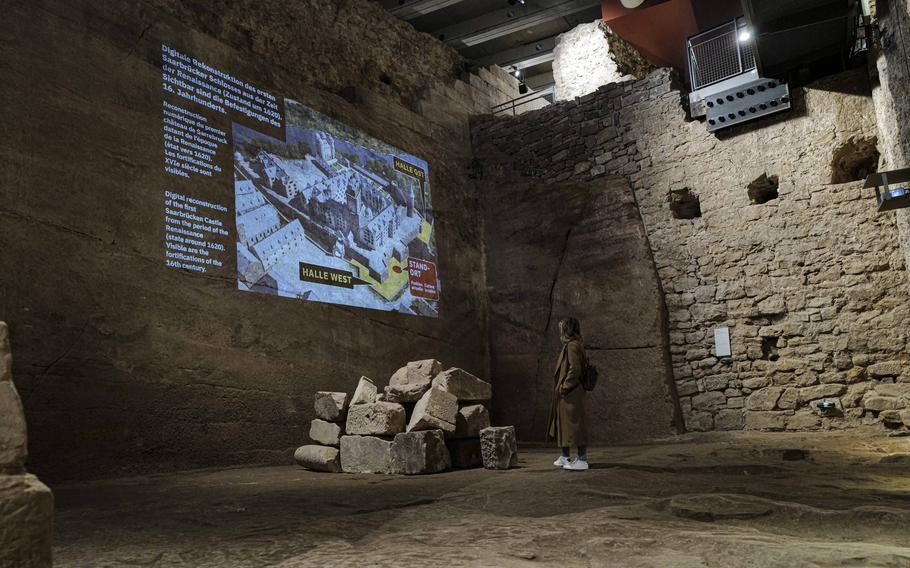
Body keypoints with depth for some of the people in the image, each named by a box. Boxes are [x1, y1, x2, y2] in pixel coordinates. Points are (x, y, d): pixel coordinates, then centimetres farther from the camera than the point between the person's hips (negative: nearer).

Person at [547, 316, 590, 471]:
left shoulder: (572, 346, -15)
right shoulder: (570, 345, 15)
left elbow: (575, 369, -23)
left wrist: (564, 387, -18)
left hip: (570, 393, -11)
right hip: (566, 394, 11)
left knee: (574, 424, -7)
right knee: (563, 424, 16)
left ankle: (582, 460, -3)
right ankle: (565, 457, 25)